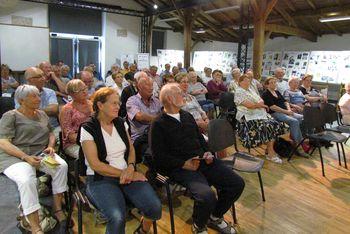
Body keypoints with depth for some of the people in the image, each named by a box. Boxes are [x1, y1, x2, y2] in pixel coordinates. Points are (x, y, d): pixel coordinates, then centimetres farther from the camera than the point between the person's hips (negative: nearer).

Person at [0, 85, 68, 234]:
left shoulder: (42, 114, 17)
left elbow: (51, 133, 21)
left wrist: (50, 146, -2)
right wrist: (26, 157, -22)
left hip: (41, 153, 5)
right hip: (15, 156, -5)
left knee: (62, 166, -26)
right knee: (26, 181, -35)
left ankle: (58, 209, -14)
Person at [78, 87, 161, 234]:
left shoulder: (121, 123, 9)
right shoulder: (88, 129, -8)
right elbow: (95, 164, -12)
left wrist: (131, 167, -8)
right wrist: (124, 173, -13)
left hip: (127, 174, 5)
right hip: (100, 179, -4)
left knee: (155, 207, -18)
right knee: (117, 218, -32)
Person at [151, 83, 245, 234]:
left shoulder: (187, 116, 17)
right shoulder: (158, 124, -4)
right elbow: (159, 156, -10)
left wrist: (207, 152, 6)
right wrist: (184, 164, -16)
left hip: (202, 160, 7)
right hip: (180, 167, -7)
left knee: (237, 183, -7)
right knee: (207, 195, -31)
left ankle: (215, 217, 20)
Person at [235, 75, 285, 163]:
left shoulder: (251, 91, 22)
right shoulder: (239, 92, -5)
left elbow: (261, 101, 14)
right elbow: (248, 105, -16)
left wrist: (258, 104, -9)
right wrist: (259, 104, -2)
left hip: (259, 114, 9)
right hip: (248, 117, -9)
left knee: (275, 125, -10)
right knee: (267, 127, -24)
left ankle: (269, 150, -4)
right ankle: (271, 153, -11)